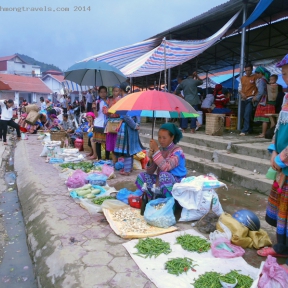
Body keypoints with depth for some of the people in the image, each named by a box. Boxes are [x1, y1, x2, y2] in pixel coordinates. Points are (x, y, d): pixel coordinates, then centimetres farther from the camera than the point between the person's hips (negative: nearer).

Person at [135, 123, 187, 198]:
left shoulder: (177, 151, -15)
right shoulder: (159, 150, 3)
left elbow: (166, 167, -33)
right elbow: (150, 172, 1)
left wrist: (156, 149, -28)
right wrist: (151, 158, -18)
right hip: (160, 181, 7)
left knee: (164, 175, -35)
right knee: (142, 176, -5)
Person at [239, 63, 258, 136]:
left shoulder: (255, 77, -2)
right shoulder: (242, 78, 13)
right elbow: (239, 88, 15)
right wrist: (241, 93, -6)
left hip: (250, 99, -6)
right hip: (243, 99, 6)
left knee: (247, 115, -16)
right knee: (243, 115, 10)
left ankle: (245, 130, -16)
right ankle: (249, 129, 23)